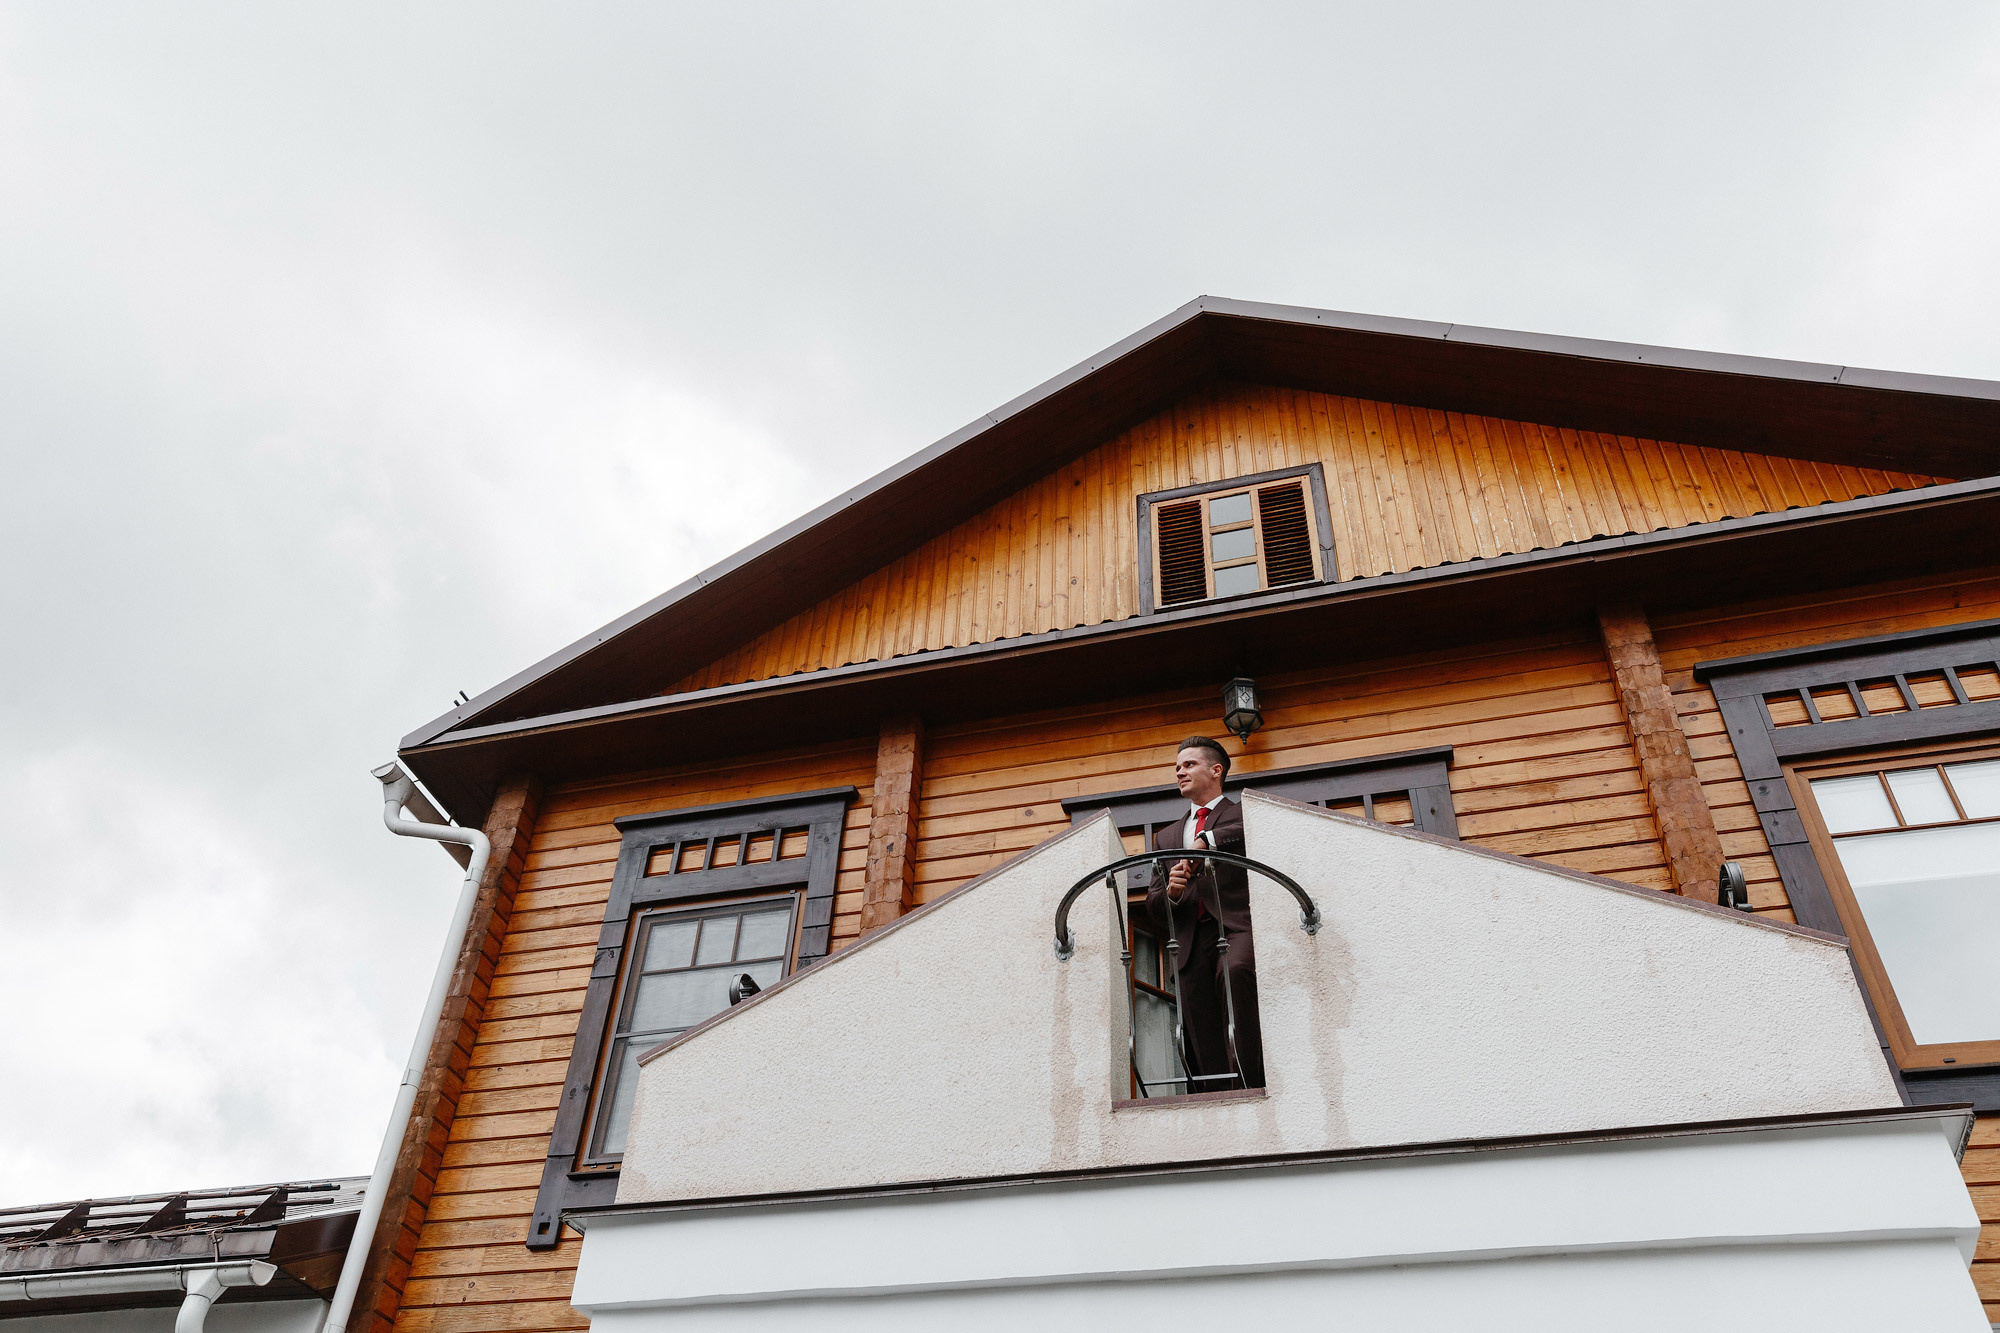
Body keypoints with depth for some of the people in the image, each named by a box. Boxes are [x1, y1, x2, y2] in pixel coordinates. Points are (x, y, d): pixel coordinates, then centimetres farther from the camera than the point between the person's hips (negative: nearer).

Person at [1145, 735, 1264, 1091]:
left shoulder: (1244, 815, 17)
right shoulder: (1166, 837, 30)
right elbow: (1153, 903, 24)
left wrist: (1206, 840, -14)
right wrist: (1170, 892, 0)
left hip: (1237, 928, -4)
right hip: (1191, 944, 4)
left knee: (1235, 971, -37)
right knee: (1204, 1055, -7)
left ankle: (1252, 1083, -35)